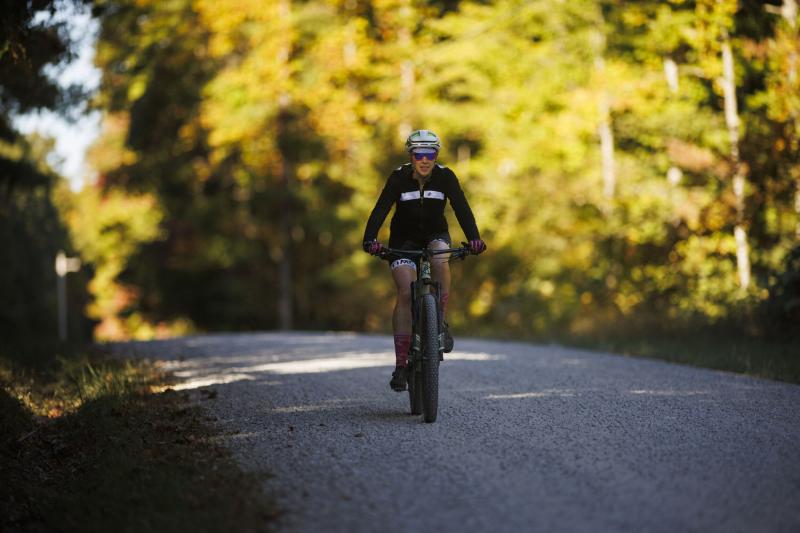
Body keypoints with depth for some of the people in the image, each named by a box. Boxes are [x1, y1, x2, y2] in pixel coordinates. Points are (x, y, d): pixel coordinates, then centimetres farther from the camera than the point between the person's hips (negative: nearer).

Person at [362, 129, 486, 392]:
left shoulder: (445, 176, -14)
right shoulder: (398, 178, -17)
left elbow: (462, 208, -22)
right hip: (404, 240, -1)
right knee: (405, 293, -18)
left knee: (440, 261, -35)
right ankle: (401, 363, -16)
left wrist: (474, 238, -39)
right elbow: (380, 210, -26)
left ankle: (441, 322, -17)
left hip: (435, 236, 1)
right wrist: (370, 239, -43)